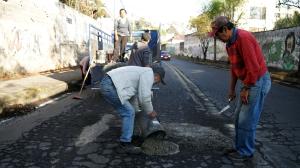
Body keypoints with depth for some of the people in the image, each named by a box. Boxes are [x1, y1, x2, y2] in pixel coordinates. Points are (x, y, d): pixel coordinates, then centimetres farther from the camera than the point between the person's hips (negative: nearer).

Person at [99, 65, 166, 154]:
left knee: (128, 112, 22)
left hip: (106, 83, 11)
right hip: (110, 87, -11)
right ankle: (125, 144, 1)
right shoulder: (149, 74, -5)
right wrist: (150, 112, 7)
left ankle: (126, 136, 38)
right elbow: (144, 97, -10)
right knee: (129, 113, -6)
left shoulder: (142, 72, 25)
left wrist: (135, 111, 41)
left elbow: (134, 95, 33)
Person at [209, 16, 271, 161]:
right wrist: (232, 89, 15)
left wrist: (245, 89, -16)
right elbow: (234, 67, 15)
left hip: (257, 81, -10)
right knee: (239, 117, 15)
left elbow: (253, 67, -24)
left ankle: (245, 152, 15)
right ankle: (239, 147, 29)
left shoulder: (243, 38, -21)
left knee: (247, 120, -1)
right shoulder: (230, 42, 9)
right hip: (247, 82, 10)